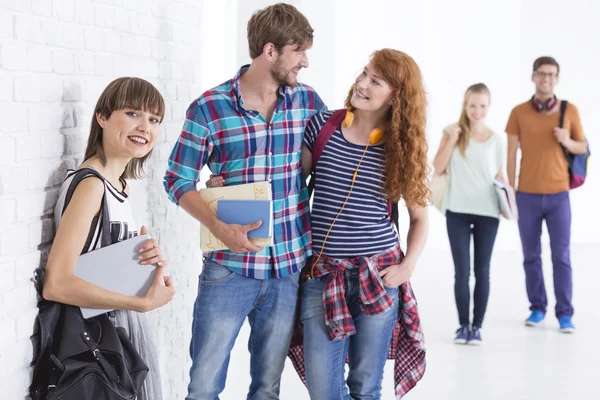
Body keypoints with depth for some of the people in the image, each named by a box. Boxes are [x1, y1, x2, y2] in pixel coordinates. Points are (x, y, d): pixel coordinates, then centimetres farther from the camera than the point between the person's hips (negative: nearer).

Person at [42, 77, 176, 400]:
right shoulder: (89, 184, -20)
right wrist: (145, 302, -21)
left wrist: (152, 260, -5)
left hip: (125, 326, 8)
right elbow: (56, 284, -28)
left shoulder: (117, 184, 6)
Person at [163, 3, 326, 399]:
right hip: (229, 269, -3)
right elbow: (179, 181, -4)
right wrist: (220, 227, -19)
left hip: (290, 266, 3)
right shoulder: (209, 108, -7)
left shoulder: (308, 102, 4)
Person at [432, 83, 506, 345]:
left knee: (482, 271, 5)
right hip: (458, 211, -1)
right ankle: (463, 325, 9)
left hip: (487, 213, 1)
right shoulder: (452, 131, 1)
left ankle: (477, 326, 12)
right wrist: (451, 140, -13)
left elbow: (499, 175, 11)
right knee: (462, 271, -1)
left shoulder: (497, 139, 4)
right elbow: (438, 168, -2)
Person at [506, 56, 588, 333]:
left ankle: (565, 314, 4)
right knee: (531, 256, 6)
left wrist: (568, 142, -12)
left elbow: (583, 148, 11)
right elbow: (511, 155, 3)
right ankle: (537, 308, 16)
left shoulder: (569, 110, 2)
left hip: (558, 195, 0)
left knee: (561, 256, -1)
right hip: (527, 195, 0)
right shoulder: (519, 112, 1)